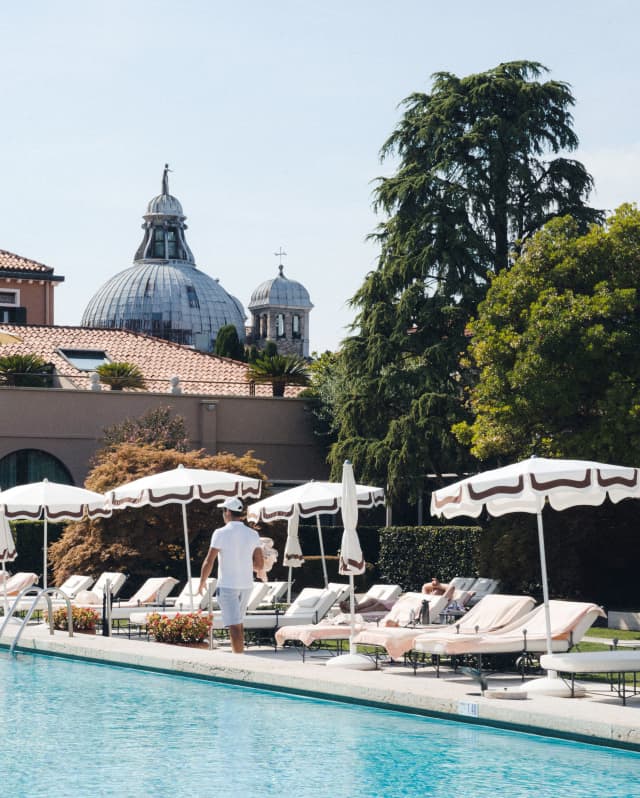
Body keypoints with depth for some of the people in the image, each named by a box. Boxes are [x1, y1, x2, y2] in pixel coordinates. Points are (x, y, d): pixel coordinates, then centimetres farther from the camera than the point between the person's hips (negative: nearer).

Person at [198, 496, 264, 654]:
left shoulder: (221, 533, -11)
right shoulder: (253, 534, 3)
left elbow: (209, 562, -11)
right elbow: (260, 565, 2)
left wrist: (202, 583, 3)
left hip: (227, 586, -5)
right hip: (246, 585, 5)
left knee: (234, 626, -7)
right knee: (239, 623, 20)